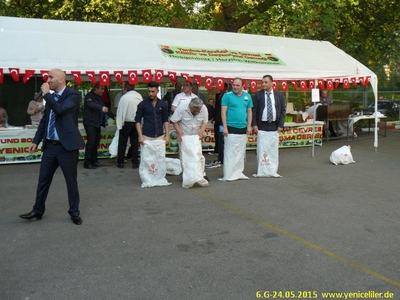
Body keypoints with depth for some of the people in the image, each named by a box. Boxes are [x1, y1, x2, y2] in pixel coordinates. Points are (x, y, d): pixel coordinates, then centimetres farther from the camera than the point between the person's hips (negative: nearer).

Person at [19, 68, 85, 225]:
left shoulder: (72, 95, -10)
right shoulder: (51, 97, 12)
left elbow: (60, 109, -27)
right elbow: (44, 120, 17)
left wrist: (46, 94, -16)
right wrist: (36, 141, 13)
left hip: (66, 146, -6)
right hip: (50, 145, 7)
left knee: (71, 181, 5)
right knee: (43, 180, 13)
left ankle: (74, 212, 20)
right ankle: (37, 211, 26)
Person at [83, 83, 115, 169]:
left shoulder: (100, 97, 18)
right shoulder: (89, 96, -8)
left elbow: (105, 108, 24)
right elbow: (92, 104, -28)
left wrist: (114, 116, 12)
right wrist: (101, 108, -45)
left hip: (97, 123, 8)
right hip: (90, 123, -8)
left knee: (96, 143, 8)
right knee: (91, 142, -12)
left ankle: (94, 161, 15)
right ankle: (87, 163, -8)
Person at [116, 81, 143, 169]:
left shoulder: (124, 97, -13)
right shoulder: (139, 96, 0)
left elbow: (120, 112, -10)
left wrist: (119, 125, -4)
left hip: (126, 123, -4)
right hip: (136, 123, 4)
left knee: (122, 143, 7)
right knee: (135, 143, 9)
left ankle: (120, 162, 11)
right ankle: (135, 163, 10)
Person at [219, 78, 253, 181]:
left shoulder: (247, 96, 9)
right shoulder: (227, 95, -3)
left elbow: (249, 112, 13)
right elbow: (223, 112, -6)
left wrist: (249, 126, 5)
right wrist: (225, 127, -11)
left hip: (243, 129, 5)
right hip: (231, 129, -5)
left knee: (241, 153, 11)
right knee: (230, 152, -5)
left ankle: (238, 172, 21)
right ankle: (228, 175, -1)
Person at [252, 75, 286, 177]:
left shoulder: (279, 95, 6)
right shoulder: (258, 95, 1)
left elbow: (283, 110, 6)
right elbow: (254, 110, 1)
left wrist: (281, 125, -1)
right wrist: (254, 124, -7)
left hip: (274, 126, 2)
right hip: (261, 126, -2)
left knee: (274, 150, 5)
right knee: (262, 150, -2)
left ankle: (273, 171, 13)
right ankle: (262, 171, 4)